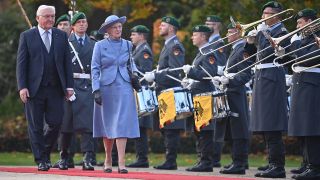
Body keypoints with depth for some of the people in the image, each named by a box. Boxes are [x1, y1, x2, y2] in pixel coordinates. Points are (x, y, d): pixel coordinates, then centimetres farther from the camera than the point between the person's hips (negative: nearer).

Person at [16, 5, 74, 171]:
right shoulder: (27, 36, 3)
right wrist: (22, 87, -10)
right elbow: (21, 63, 0)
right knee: (36, 126, 1)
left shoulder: (61, 36, 11)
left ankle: (45, 151, 20)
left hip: (55, 89, 2)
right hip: (34, 89, -2)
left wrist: (69, 86, 2)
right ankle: (41, 160, 8)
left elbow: (67, 62, 10)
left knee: (56, 122, -4)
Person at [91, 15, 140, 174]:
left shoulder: (127, 45, 8)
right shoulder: (100, 45, 0)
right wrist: (96, 90, -10)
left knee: (122, 124, -9)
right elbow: (95, 69, -2)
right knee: (107, 125, 7)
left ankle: (121, 163, -14)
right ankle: (108, 161, 21)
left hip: (124, 88, 1)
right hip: (106, 88, -1)